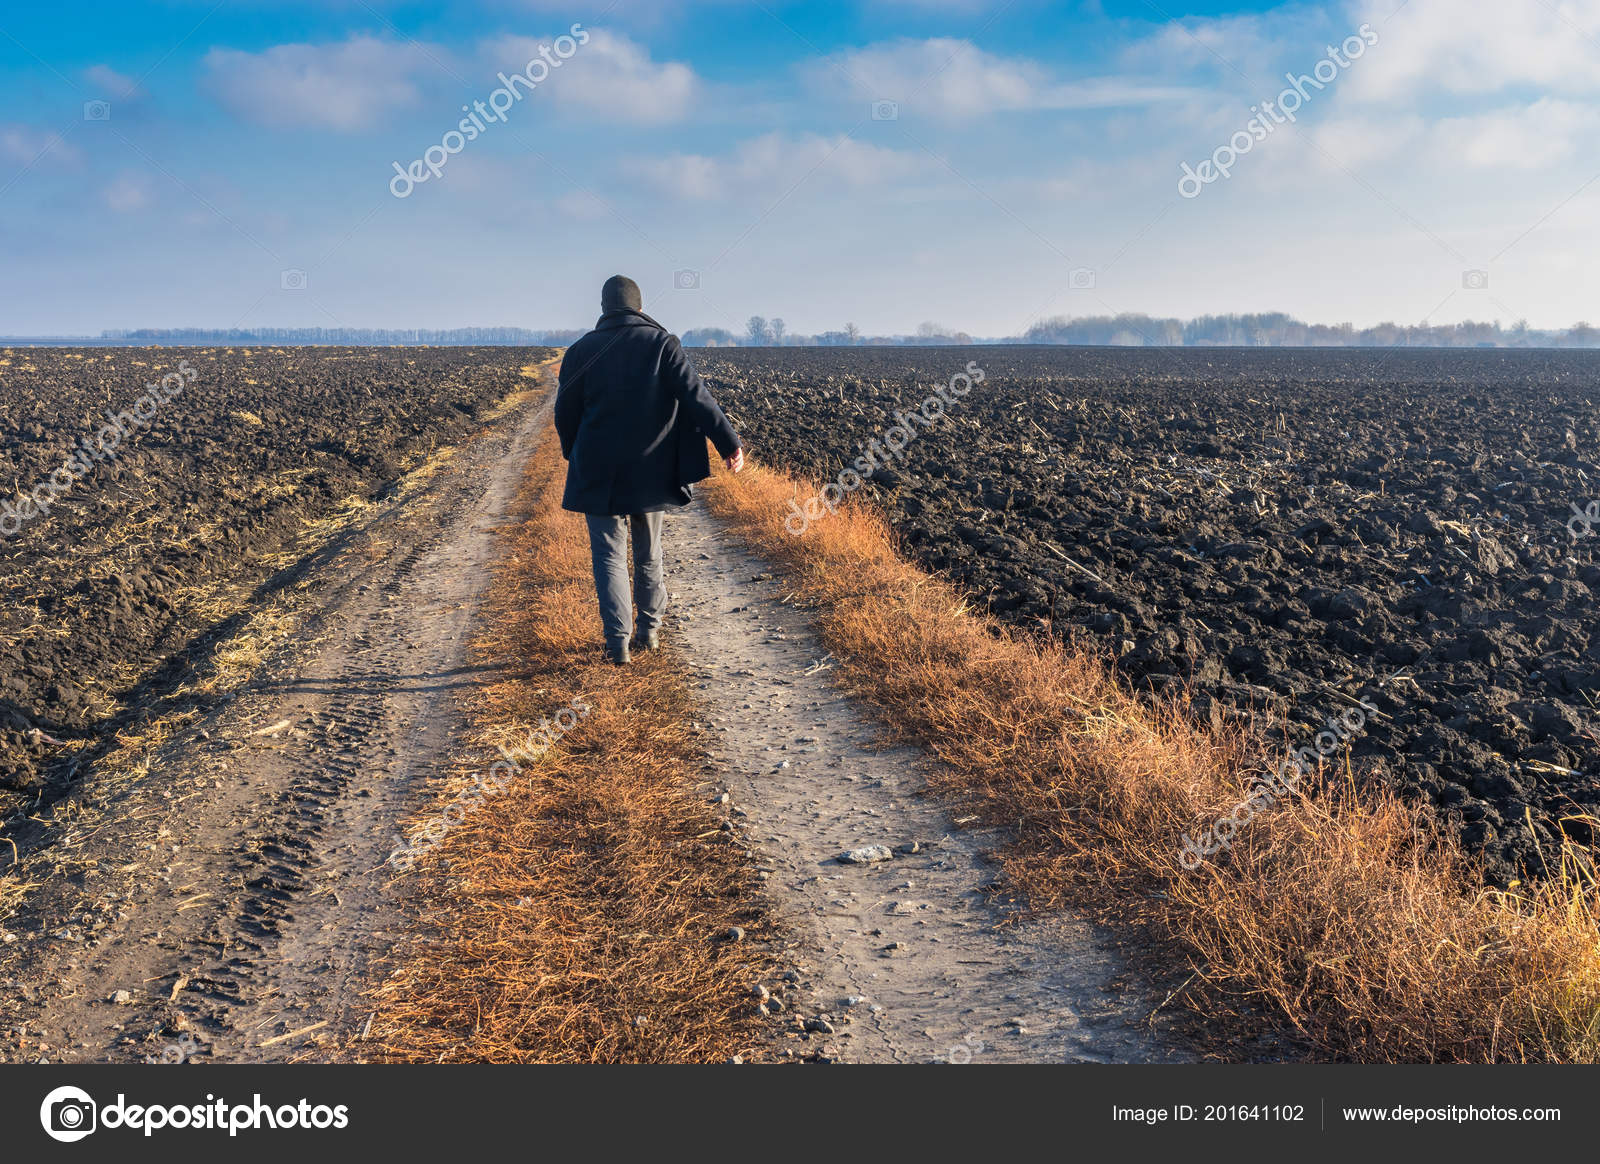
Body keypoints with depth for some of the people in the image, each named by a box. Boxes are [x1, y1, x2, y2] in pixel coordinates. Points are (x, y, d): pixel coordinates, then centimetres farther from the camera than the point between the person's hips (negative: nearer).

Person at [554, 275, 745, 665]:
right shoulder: (662, 344, -4)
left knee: (609, 556, 5)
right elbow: (696, 397, -13)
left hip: (600, 475, -1)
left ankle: (618, 641, -3)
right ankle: (649, 631, 26)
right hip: (650, 473, 1)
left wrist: (575, 457, 22)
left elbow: (565, 415, 5)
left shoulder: (580, 351, -1)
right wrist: (729, 442, -12)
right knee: (649, 553, 16)